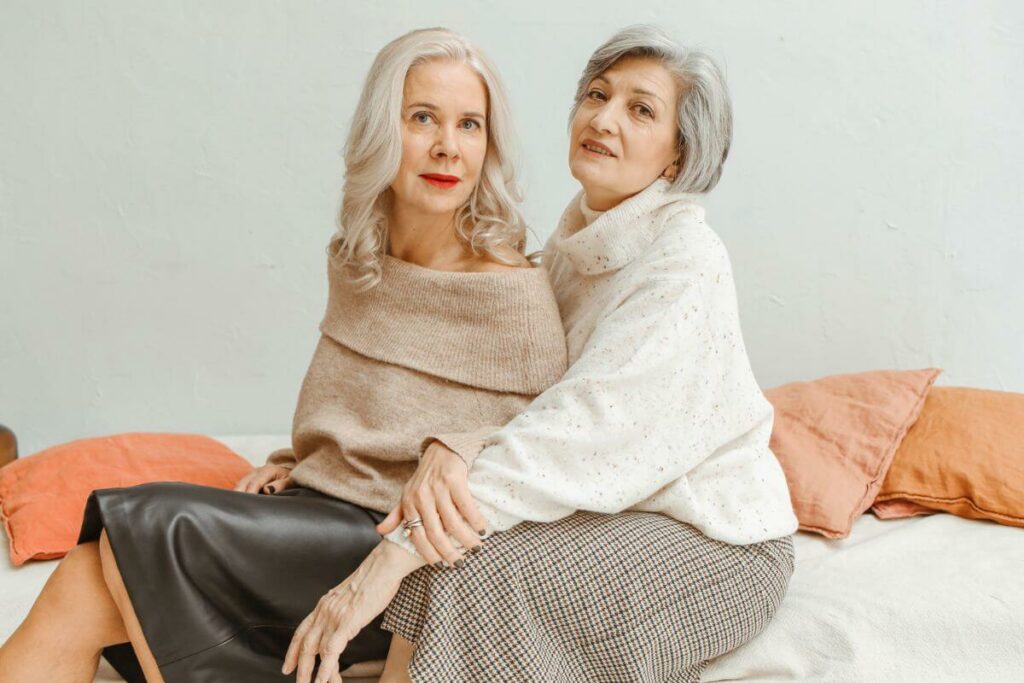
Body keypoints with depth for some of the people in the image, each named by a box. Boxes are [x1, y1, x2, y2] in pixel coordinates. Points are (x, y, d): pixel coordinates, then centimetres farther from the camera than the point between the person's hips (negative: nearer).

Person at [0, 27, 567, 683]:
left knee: (145, 527, -24)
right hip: (318, 516, 6)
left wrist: (400, 554, -23)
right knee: (82, 589, -17)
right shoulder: (353, 260, 10)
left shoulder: (511, 291, -12)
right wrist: (292, 461, 5)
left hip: (418, 566, -6)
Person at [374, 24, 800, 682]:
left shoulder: (684, 258, -20)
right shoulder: (576, 239, 4)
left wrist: (398, 553, -36)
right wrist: (446, 451, -27)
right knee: (441, 551, -13)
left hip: (715, 540, -6)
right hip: (613, 507, 7)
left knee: (479, 581, -24)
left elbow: (590, 420, -31)